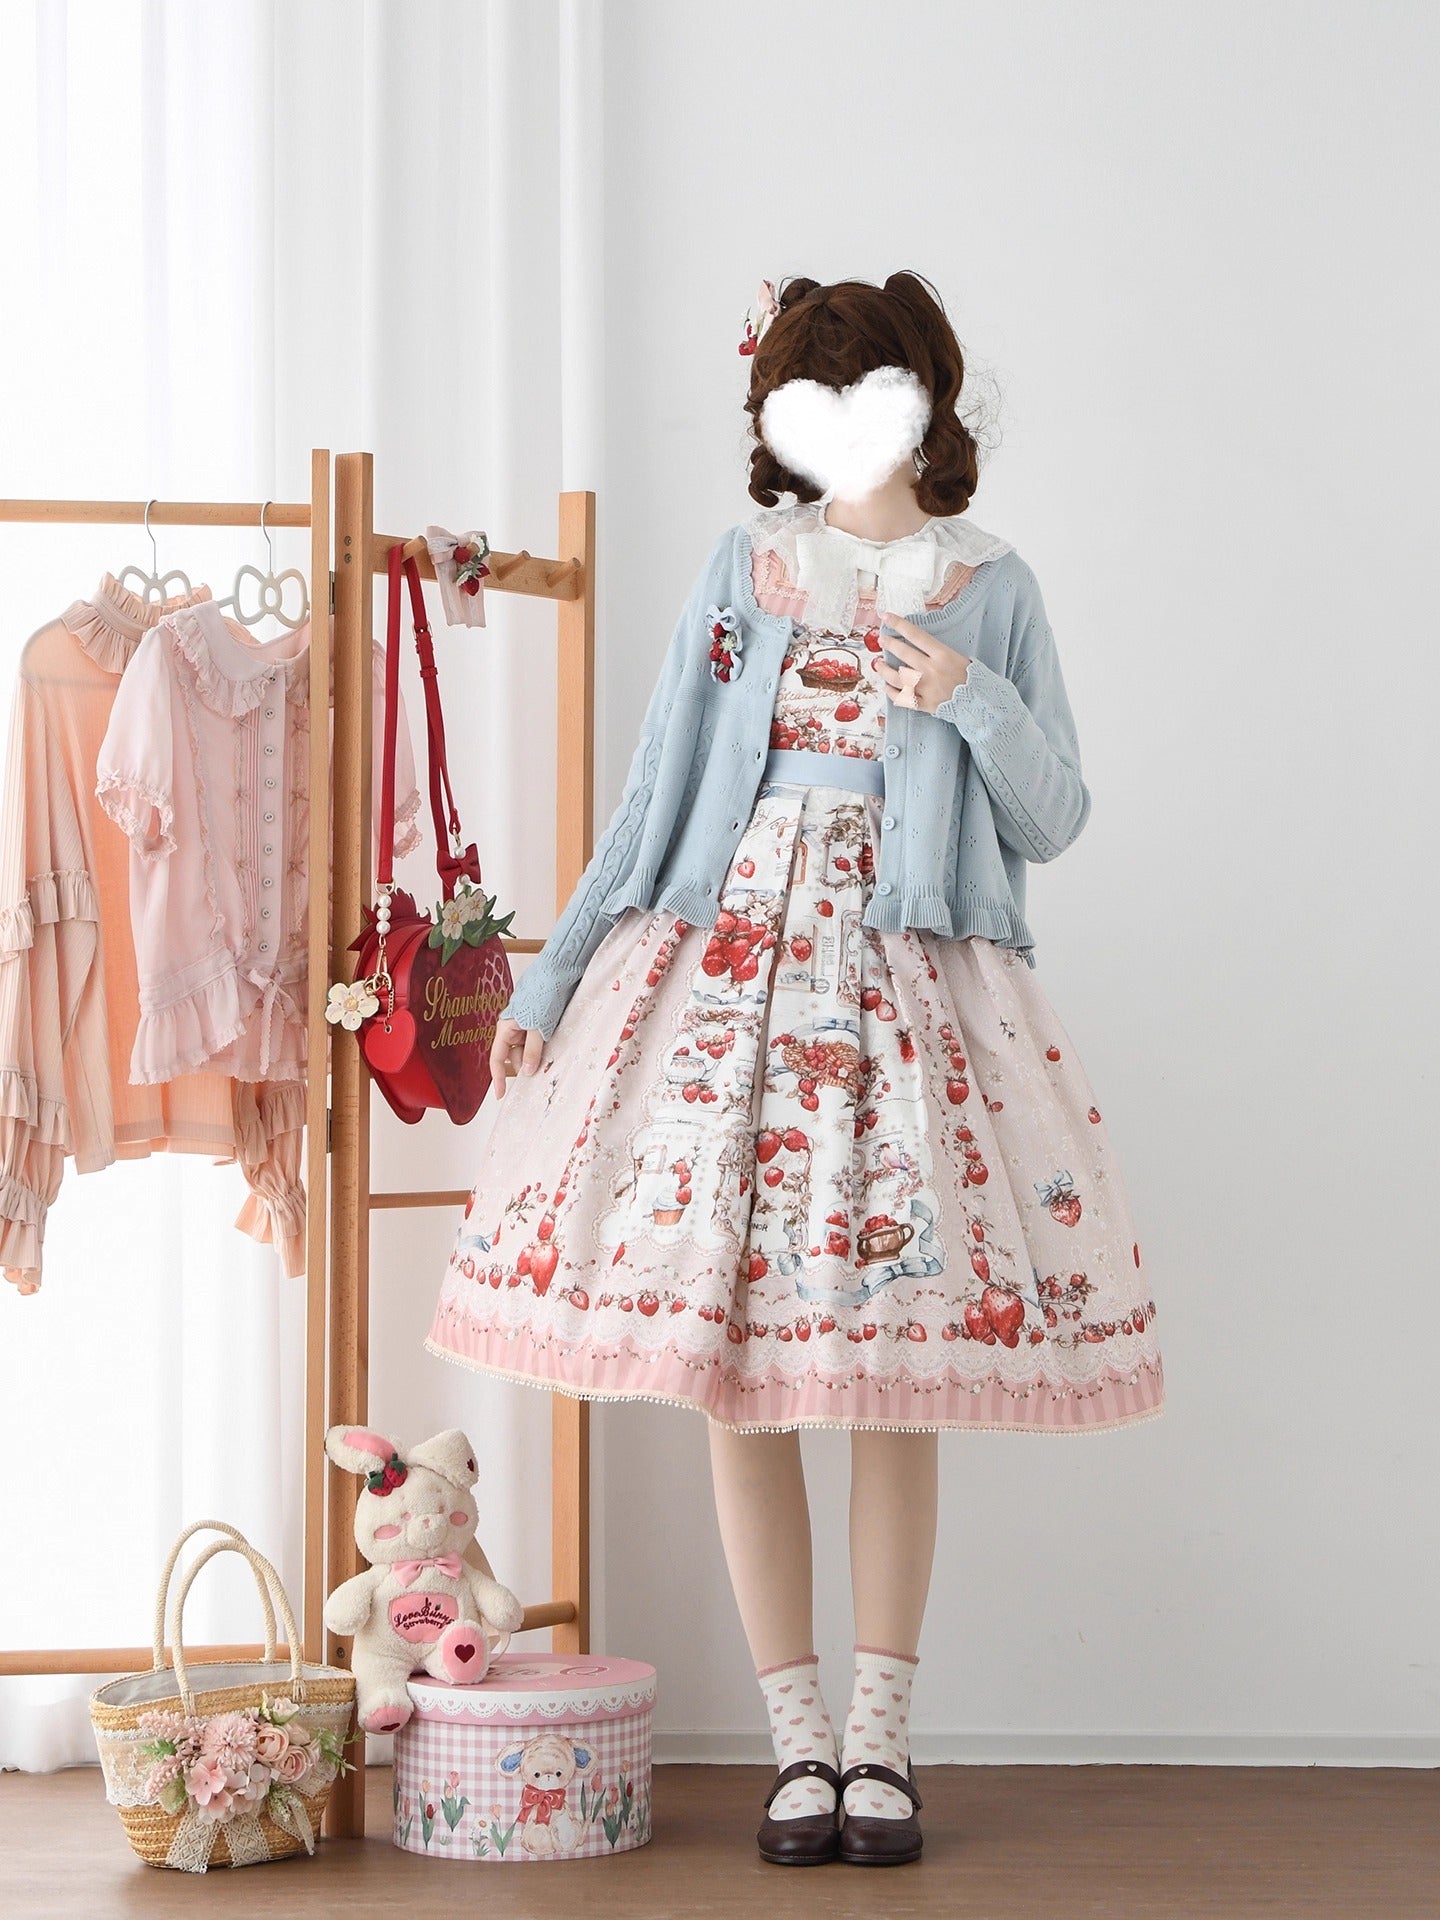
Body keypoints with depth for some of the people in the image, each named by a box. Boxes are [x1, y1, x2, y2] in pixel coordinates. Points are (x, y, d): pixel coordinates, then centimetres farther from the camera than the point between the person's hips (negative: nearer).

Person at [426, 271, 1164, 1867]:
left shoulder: (991, 591, 7)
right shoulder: (741, 569, 9)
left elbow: (1055, 821, 7)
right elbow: (655, 794, 10)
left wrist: (974, 702, -11)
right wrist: (553, 975, 6)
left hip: (911, 986, -1)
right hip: (729, 970, 1)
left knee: (895, 1373, -1)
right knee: (736, 1375, -2)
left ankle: (879, 1742, 10)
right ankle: (798, 1744, 8)